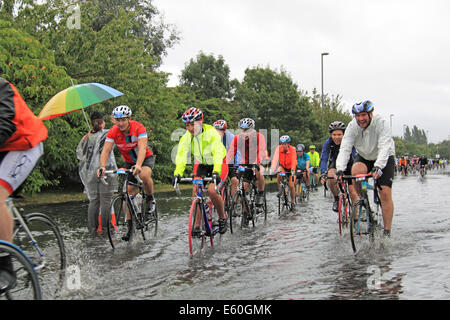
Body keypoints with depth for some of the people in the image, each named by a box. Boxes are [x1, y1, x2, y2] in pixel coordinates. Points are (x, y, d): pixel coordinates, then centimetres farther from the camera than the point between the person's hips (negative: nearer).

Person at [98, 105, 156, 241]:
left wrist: (138, 165, -57)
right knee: (129, 191, -5)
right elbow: (106, 150, -26)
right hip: (129, 162, 4)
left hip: (146, 158, -4)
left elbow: (142, 148, -40)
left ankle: (150, 199, -7)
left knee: (144, 175, -36)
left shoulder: (139, 128, -28)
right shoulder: (113, 132, -18)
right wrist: (102, 166, -44)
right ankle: (130, 227, 2)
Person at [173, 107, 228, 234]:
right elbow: (181, 155, -25)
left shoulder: (211, 133, -27)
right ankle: (197, 225, -4)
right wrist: (177, 173, -40)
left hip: (218, 165, -4)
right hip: (201, 164, 4)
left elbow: (218, 153, -39)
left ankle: (222, 217, 0)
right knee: (195, 191, -13)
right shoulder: (186, 136, -15)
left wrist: (216, 172, -53)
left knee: (212, 191, -24)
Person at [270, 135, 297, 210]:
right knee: (279, 174, -31)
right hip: (283, 166, 2)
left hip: (290, 168, -2)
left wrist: (292, 171, -56)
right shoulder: (278, 148, -24)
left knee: (291, 185, -7)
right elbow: (275, 159, -35)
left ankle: (293, 201, 14)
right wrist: (272, 169, -49)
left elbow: (293, 161, -41)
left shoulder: (292, 149, -29)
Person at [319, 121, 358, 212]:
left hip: (348, 165, 0)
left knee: (353, 193, -8)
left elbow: (356, 156, -31)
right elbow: (323, 159, -27)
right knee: (331, 177, -34)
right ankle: (336, 199, -10)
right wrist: (324, 173, -44)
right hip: (335, 164, 0)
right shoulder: (328, 143, -24)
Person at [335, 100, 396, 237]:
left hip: (384, 159, -2)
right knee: (356, 171, -32)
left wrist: (378, 167, -53)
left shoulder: (380, 123, -27)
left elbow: (384, 147, -38)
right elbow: (345, 148, -27)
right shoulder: (352, 126, -18)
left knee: (385, 193, -14)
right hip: (364, 157, 3)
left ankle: (387, 231, -5)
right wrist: (340, 169, -42)